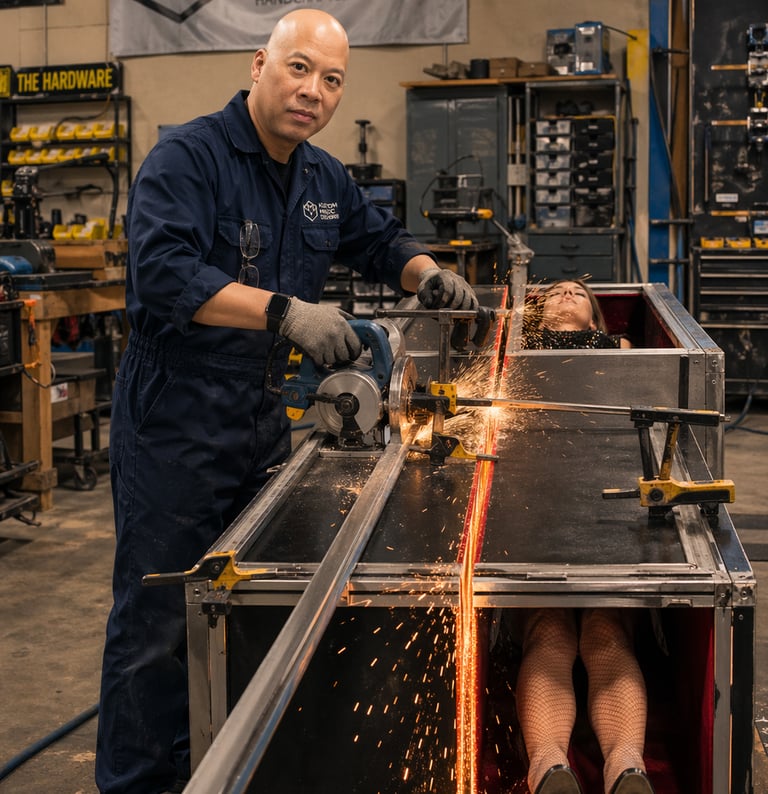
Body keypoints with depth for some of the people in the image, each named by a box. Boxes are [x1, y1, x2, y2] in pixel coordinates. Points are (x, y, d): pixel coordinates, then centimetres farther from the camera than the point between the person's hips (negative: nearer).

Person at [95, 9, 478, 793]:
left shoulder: (323, 178, 11)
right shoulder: (188, 157, -14)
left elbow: (380, 240, 26)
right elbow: (164, 272, -28)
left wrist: (430, 276, 5)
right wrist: (285, 312, -36)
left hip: (264, 426, 8)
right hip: (176, 428, -8)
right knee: (158, 620, 0)